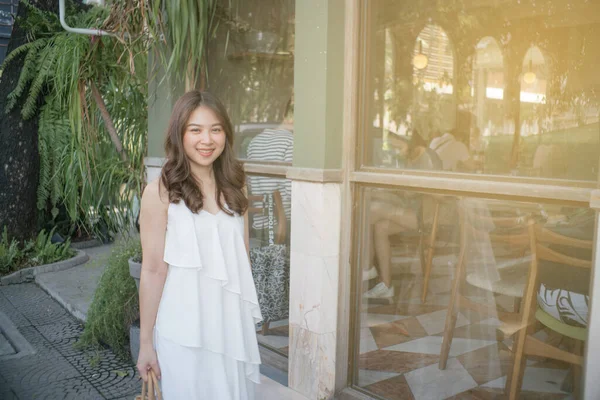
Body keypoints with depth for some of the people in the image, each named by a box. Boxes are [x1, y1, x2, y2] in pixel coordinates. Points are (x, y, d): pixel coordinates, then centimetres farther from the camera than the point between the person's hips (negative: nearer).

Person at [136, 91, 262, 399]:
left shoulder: (232, 187, 4)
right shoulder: (160, 192, -12)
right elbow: (153, 270, -11)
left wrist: (248, 316, 13)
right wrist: (145, 341, -8)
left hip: (233, 322, 5)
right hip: (185, 330, -4)